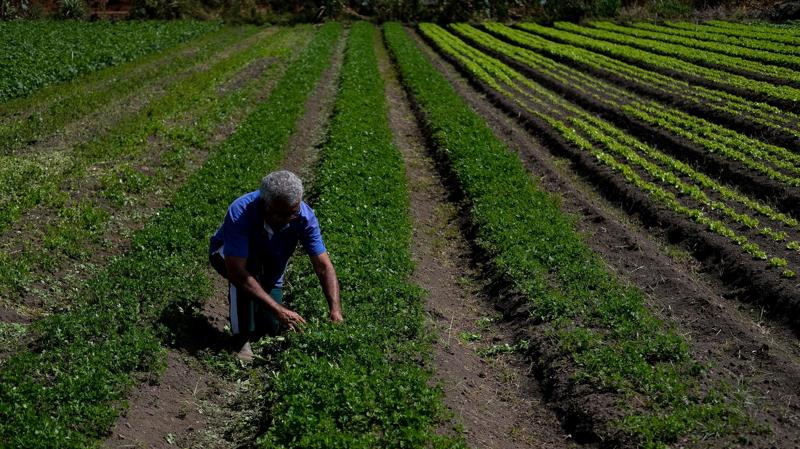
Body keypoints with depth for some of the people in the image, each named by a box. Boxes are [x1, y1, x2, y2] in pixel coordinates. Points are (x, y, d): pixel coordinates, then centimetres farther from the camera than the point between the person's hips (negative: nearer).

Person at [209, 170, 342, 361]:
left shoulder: (304, 216, -29)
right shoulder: (240, 213, -39)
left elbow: (324, 267, -28)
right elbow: (236, 271, -44)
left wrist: (335, 312, -41)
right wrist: (278, 309, -48)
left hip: (269, 273, 3)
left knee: (272, 328, -11)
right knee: (250, 262, -37)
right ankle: (244, 340, -25)